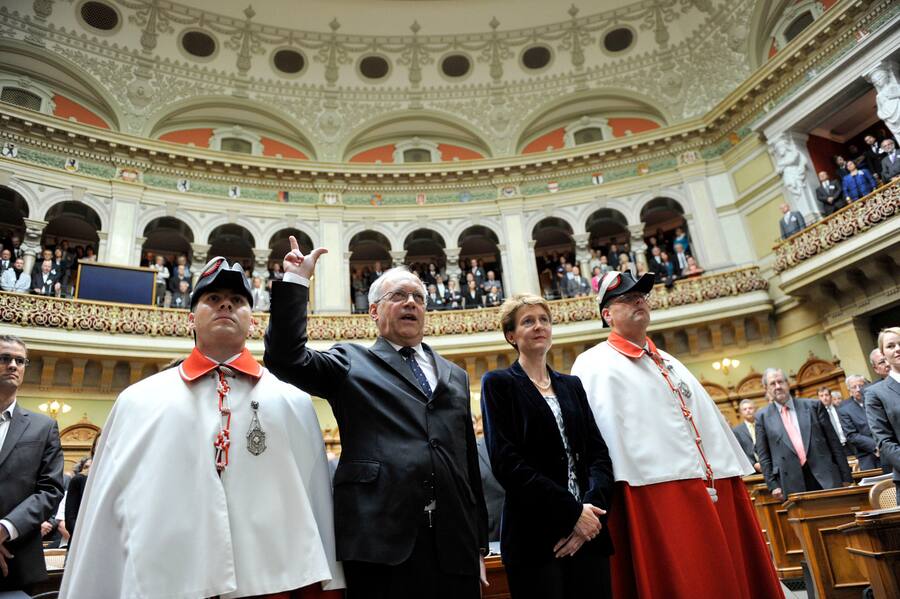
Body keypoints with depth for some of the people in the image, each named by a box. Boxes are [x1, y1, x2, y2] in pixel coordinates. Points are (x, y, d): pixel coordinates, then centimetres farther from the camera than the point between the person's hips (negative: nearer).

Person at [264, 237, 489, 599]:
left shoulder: (455, 376, 17)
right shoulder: (350, 363, 8)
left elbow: (470, 463, 16)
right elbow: (286, 358, -8)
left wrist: (480, 543, 15)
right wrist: (296, 281, -9)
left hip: (454, 546, 4)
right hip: (380, 542, -3)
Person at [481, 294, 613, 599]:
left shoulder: (572, 385, 15)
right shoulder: (498, 383, -1)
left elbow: (598, 452, 8)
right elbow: (506, 461, -11)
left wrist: (593, 506, -10)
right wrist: (571, 512, -14)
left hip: (588, 529, 5)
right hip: (535, 535, -4)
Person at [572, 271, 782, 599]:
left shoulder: (669, 362, 21)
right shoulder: (595, 365, -2)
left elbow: (711, 420, 22)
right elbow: (599, 427, -12)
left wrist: (735, 477, 18)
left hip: (712, 489, 7)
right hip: (656, 500, -7)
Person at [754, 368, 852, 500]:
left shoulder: (813, 406, 6)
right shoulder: (762, 416, 4)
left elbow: (833, 441, 7)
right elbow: (763, 455, 5)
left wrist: (846, 477, 5)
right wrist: (773, 485, -1)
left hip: (825, 477, 1)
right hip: (792, 484, -1)